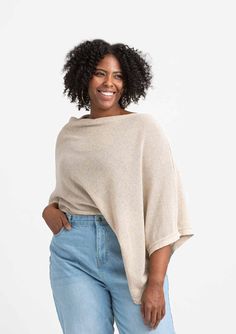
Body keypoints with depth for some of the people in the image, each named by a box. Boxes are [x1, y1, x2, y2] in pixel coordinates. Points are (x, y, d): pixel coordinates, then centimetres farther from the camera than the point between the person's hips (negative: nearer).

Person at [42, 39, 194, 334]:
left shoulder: (144, 127, -4)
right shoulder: (68, 133, 10)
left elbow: (163, 204, -9)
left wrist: (156, 282, -16)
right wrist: (50, 208, 2)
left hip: (133, 254, -3)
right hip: (74, 253, 4)